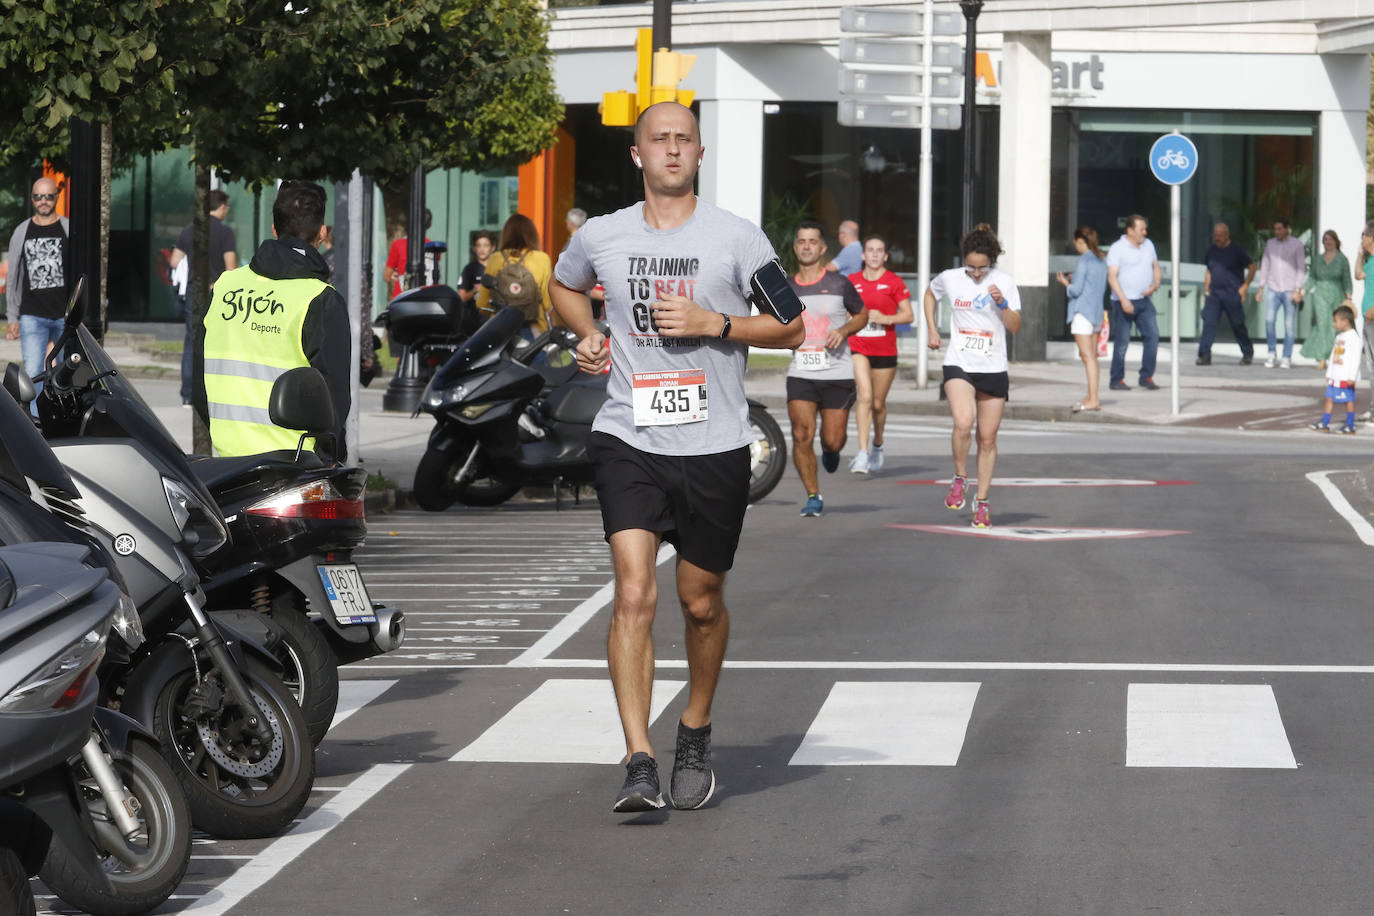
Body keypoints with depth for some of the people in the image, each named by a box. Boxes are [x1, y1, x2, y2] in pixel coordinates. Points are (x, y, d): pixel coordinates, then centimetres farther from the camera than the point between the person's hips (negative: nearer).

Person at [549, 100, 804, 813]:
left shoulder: (737, 238, -1)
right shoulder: (601, 237, 5)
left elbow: (790, 328, 2)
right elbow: (564, 286, 27)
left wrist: (713, 323, -12)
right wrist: (587, 337, 8)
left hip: (714, 447, 0)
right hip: (628, 440, 0)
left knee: (701, 601, 12)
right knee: (634, 594, -15)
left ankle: (695, 733, 36)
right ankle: (640, 767, -18)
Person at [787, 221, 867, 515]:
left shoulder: (839, 284, -1)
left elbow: (862, 314, 13)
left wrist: (843, 330, -7)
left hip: (837, 372, -1)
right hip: (800, 374, 1)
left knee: (833, 441, 0)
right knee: (802, 435, -14)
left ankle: (830, 451, 39)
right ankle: (813, 496, 0)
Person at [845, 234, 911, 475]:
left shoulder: (894, 282, 0)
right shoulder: (852, 281, 6)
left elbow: (908, 315, 0)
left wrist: (885, 318, -15)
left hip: (885, 350, 0)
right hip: (857, 347, 0)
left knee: (878, 403, 10)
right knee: (864, 395, -19)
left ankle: (878, 445, 38)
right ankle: (863, 453, -23)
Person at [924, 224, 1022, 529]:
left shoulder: (1004, 282, -2)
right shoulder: (949, 278, 1)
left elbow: (1015, 327, -4)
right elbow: (929, 295, 23)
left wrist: (1002, 303, -20)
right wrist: (932, 330, 15)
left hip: (993, 369, 1)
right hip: (959, 365, -1)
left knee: (987, 438, 5)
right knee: (963, 423, -25)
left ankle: (982, 502, 19)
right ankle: (960, 479, -2)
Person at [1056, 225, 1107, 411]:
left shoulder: (1084, 261, -11)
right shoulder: (1101, 261, 13)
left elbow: (1076, 290, -15)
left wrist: (1065, 282, 5)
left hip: (1082, 312, -8)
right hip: (1097, 312, 8)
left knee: (1087, 355, -11)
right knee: (1092, 355, 14)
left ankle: (1093, 399, -17)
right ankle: (1092, 397, 19)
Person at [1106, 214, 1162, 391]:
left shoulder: (1148, 245, 12)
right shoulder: (1117, 249, -8)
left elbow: (1156, 267, 21)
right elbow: (1112, 277, -13)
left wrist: (1155, 284, -1)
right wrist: (1123, 300, -22)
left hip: (1144, 301, 6)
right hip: (1124, 302, -6)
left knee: (1152, 335, -6)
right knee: (1122, 341, -2)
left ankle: (1146, 377, 1)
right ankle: (1117, 380, 8)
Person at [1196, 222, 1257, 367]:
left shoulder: (1236, 251, -3)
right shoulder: (1211, 250, 12)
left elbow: (1253, 266, 2)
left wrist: (1244, 286, -4)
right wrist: (1206, 291, 16)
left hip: (1232, 295, -4)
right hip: (1214, 294, 4)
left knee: (1238, 325, 3)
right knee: (1208, 322, -10)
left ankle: (1248, 354, 19)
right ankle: (1204, 355, -13)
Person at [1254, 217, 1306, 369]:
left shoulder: (1296, 245, 1)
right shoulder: (1270, 244, 12)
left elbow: (1301, 268, -1)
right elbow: (1265, 265, 17)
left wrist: (1298, 290, -9)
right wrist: (1261, 287, 12)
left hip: (1290, 290, -3)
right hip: (1273, 289, 3)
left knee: (1289, 325, -4)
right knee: (1269, 320, -12)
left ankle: (1287, 358, 2)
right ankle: (1272, 352, 4)